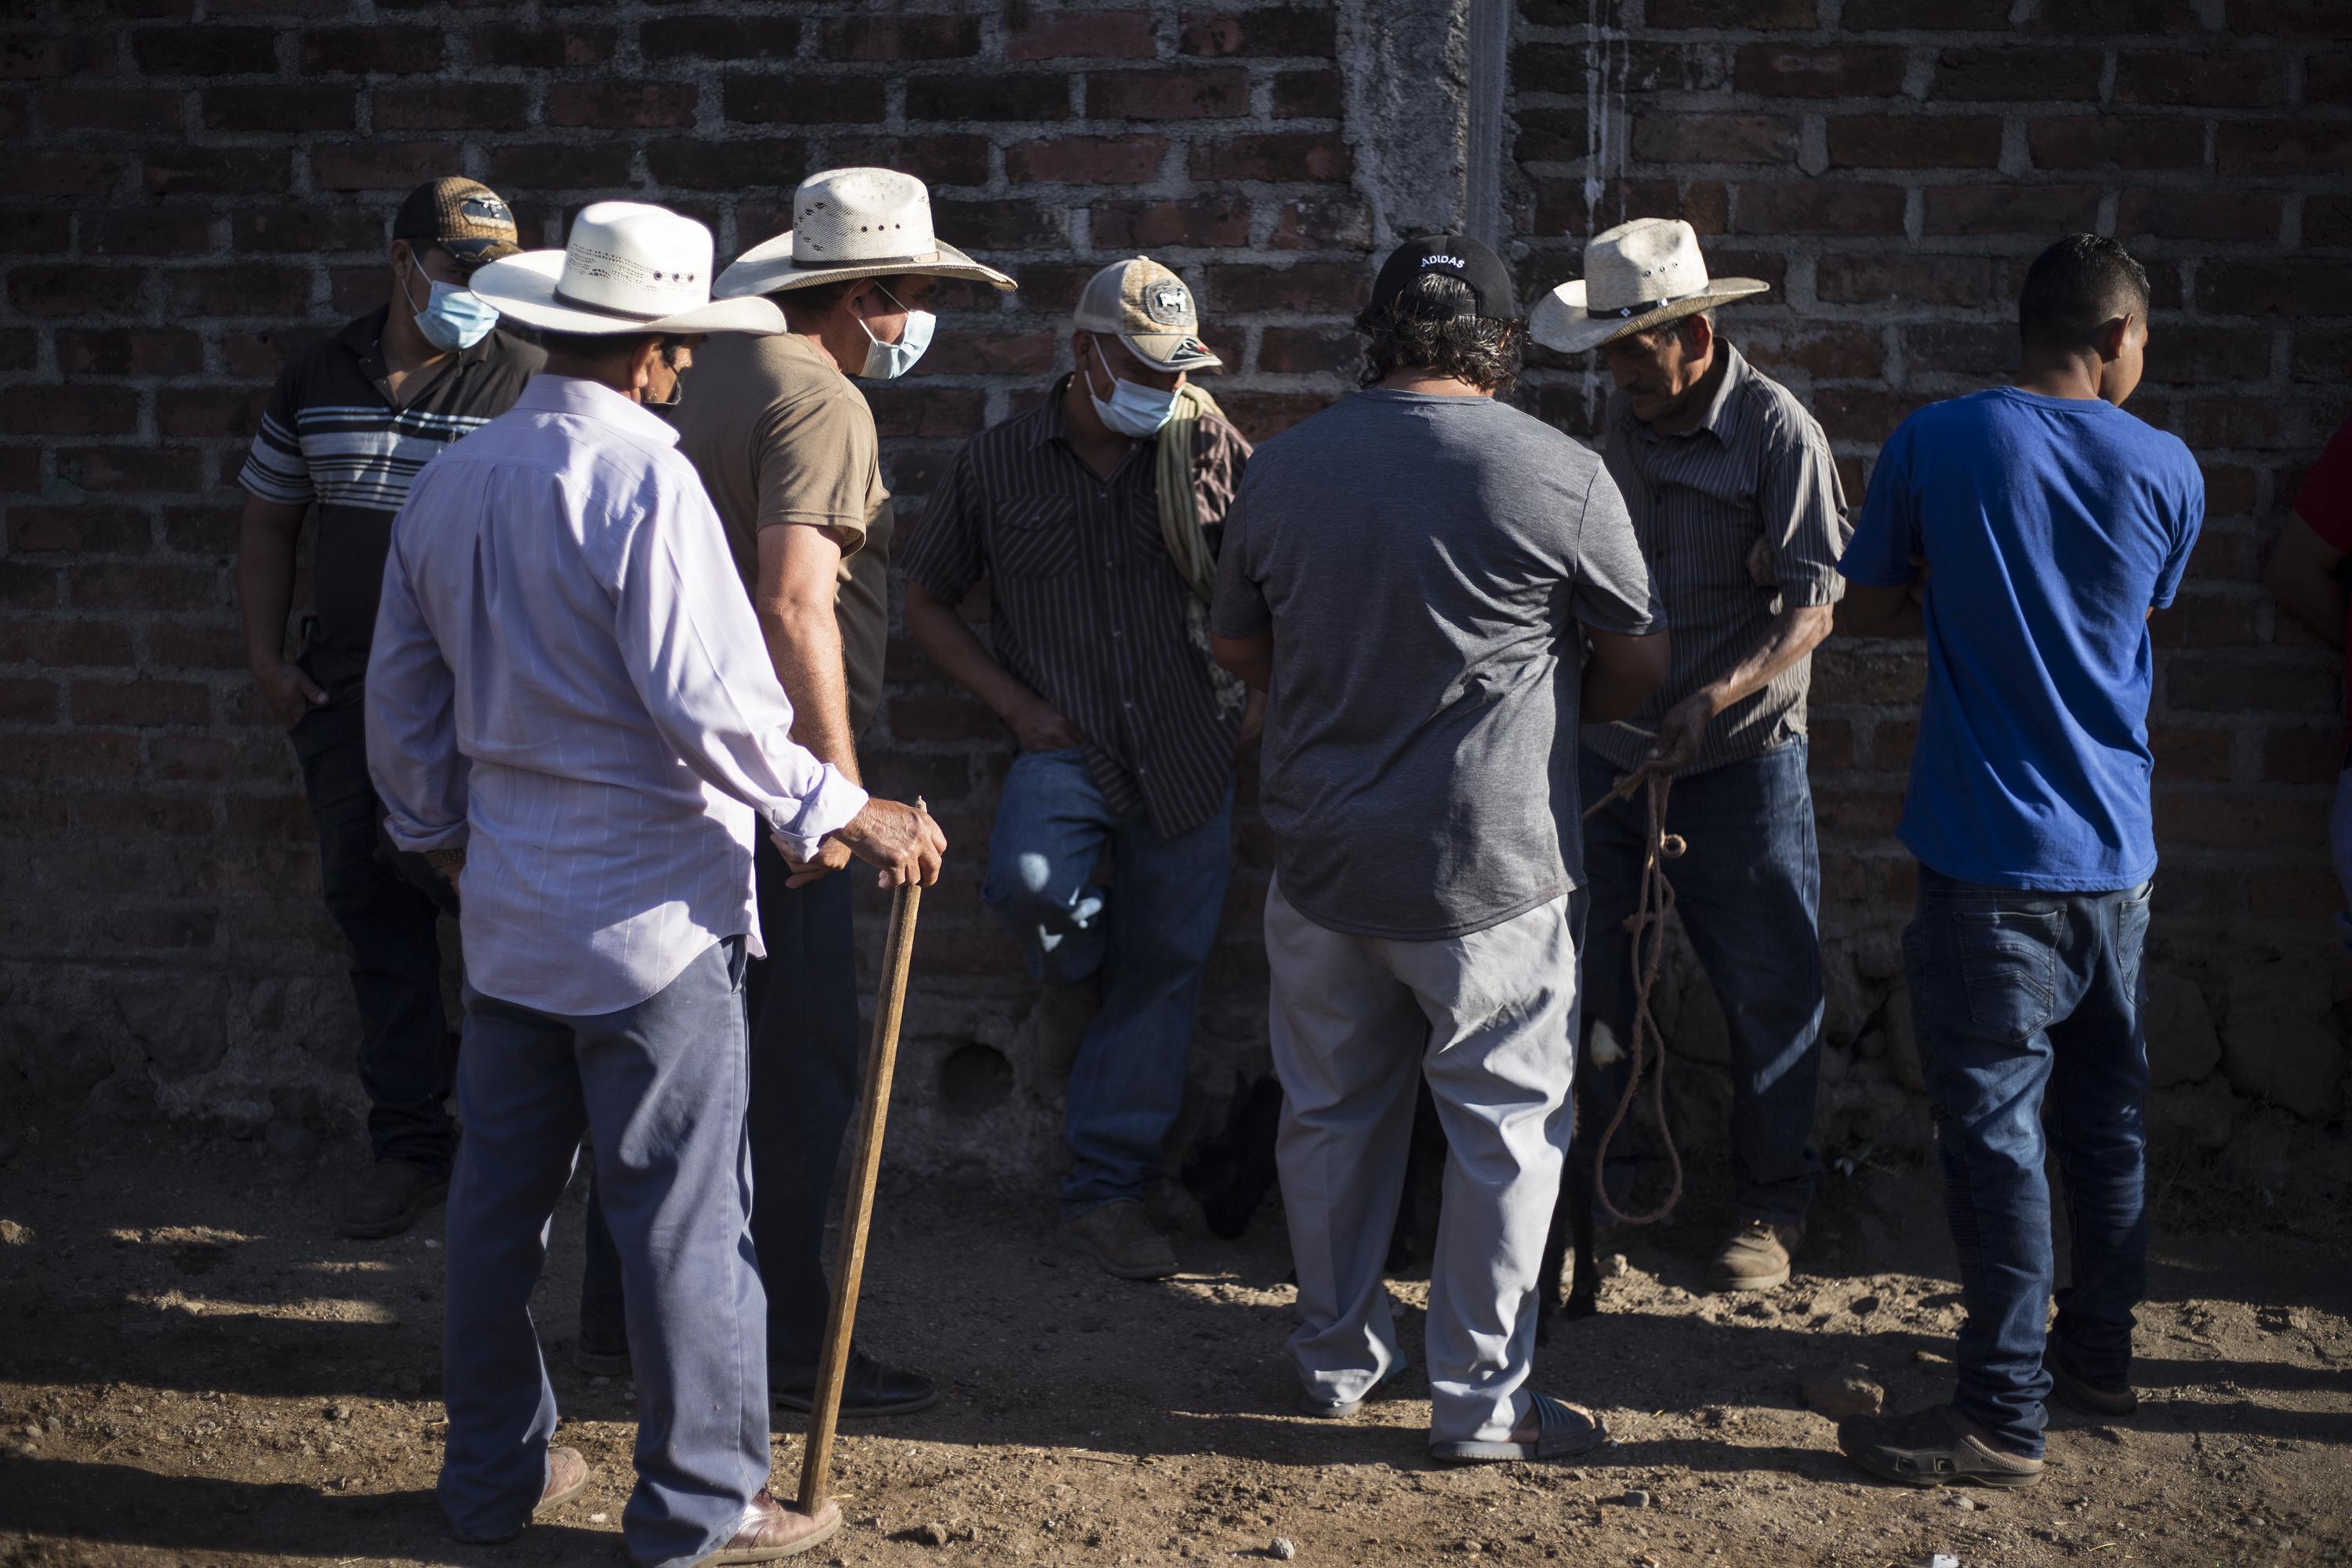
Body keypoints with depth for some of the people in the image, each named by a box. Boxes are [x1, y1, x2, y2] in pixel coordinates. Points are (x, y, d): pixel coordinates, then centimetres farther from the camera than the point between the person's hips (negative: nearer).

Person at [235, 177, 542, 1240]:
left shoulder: (527, 384, -5)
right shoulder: (318, 380, 8)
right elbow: (269, 522, 17)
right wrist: (266, 656, 9)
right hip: (345, 695, 5)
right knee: (372, 911, 9)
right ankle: (410, 1148, 19)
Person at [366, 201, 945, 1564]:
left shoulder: (449, 483, 8)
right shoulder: (644, 480, -16)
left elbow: (403, 696, 17)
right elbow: (709, 702, -23)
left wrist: (435, 828, 31)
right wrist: (839, 814, -13)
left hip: (509, 907, 8)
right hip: (650, 907, -7)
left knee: (501, 1193, 16)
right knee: (682, 1214, 2)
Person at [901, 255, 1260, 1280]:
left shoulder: (1209, 449, 0)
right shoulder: (996, 465, 0)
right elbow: (927, 601, 9)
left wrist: (1264, 697, 1)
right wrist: (1016, 705, -2)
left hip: (1189, 753, 2)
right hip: (1067, 744, -1)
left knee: (1164, 971, 4)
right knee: (1027, 883, -31)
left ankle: (1104, 1191, 17)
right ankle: (1090, 959, 7)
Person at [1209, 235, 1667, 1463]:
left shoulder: (1281, 470, 1)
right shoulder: (1560, 477, -10)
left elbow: (1239, 647, 13)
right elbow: (1641, 663, 0)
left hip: (1321, 859, 4)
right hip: (1490, 867, -4)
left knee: (1332, 1112, 17)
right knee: (1505, 1126, 8)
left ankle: (1336, 1358, 31)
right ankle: (1479, 1399, 14)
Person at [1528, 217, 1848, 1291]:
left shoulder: (1776, 430, -12)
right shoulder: (1614, 422, 5)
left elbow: (1812, 604, -17)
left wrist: (1711, 699, -29)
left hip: (1737, 760, -5)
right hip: (1607, 750, 5)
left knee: (1769, 993, 5)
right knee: (1584, 976, 10)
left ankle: (1770, 1204, 23)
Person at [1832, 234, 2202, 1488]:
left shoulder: (1936, 442, -9)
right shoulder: (2165, 469, 0)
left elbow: (1862, 609, 2)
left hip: (1996, 856, -4)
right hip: (2117, 852, 5)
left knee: (1995, 1125, 0)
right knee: (2105, 1110, 18)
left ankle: (2002, 1416, 5)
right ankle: (2098, 1350, 33)